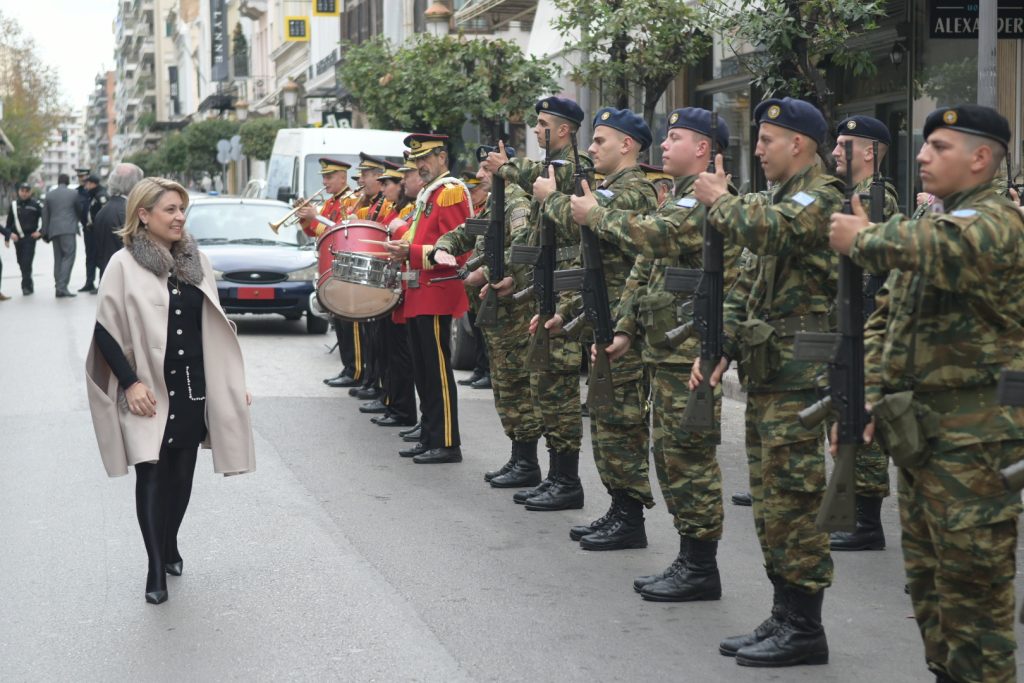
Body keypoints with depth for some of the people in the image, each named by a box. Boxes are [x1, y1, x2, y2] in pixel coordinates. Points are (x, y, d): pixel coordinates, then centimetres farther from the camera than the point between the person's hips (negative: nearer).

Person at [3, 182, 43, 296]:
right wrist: (7, 237, 13)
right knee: (21, 263, 9)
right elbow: (9, 223, 14)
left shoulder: (36, 204, -4)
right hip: (17, 238, 5)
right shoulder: (14, 205, 9)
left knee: (27, 262, -12)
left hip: (30, 237, -5)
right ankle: (29, 284, 22)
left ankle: (26, 286, -9)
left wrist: (41, 232, -9)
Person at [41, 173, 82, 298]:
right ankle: (62, 286, -20)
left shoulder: (49, 195, 11)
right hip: (68, 229, -5)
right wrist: (76, 222, 31)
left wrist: (45, 232, 15)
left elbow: (45, 215, 11)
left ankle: (59, 287, 9)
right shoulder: (73, 193, 2)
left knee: (58, 258, 11)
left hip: (54, 230, 5)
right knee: (68, 256, -8)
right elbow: (79, 211, 11)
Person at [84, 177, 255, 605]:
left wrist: (233, 380, 14)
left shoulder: (197, 261, 8)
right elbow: (106, 332, -7)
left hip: (194, 387, 5)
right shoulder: (124, 265, -7)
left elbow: (214, 327, 15)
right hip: (148, 390, -5)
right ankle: (156, 569, -2)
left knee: (181, 472, 11)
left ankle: (170, 546, 30)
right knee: (151, 472, -7)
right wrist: (130, 383, -16)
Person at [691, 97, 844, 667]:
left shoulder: (823, 196, -9)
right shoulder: (779, 201, 20)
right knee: (770, 503, 13)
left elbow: (764, 231, -29)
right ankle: (784, 618, 21)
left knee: (792, 502, -6)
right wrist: (720, 347, 7)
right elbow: (747, 285, 19)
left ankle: (805, 630, 2)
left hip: (797, 374, -10)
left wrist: (720, 200, -10)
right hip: (765, 373, 10)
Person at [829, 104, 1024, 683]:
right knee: (927, 576, 16)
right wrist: (869, 394, 4)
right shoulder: (931, 223, 16)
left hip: (972, 438, -9)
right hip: (918, 429, 9)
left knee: (972, 582, -2)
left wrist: (861, 238, -17)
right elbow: (887, 320, 18)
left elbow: (931, 249, -35)